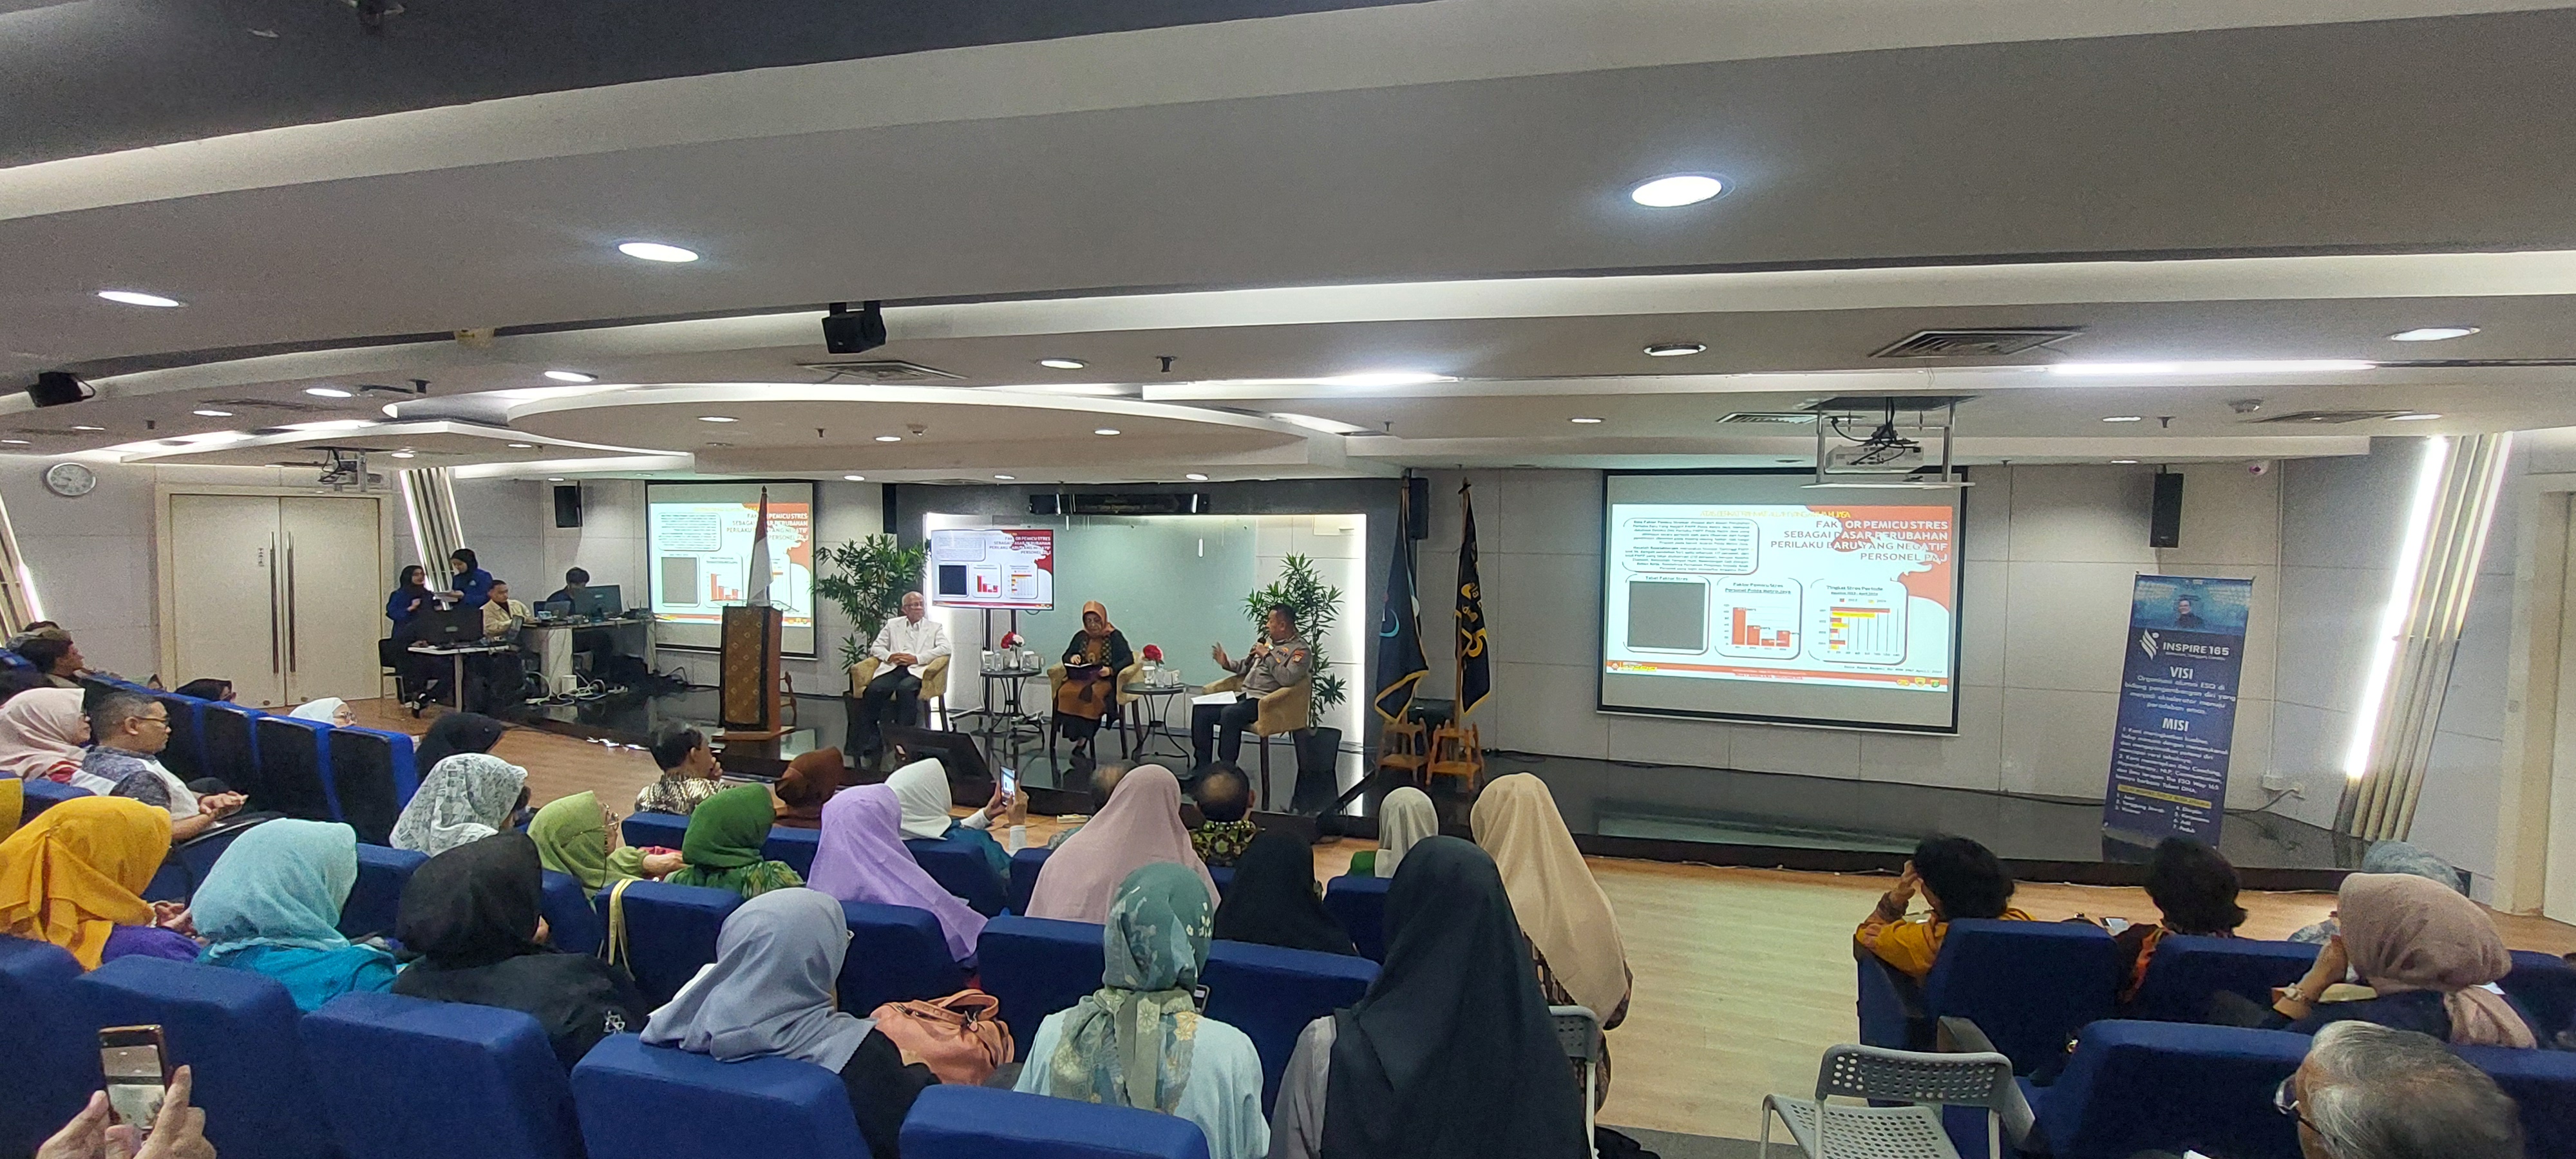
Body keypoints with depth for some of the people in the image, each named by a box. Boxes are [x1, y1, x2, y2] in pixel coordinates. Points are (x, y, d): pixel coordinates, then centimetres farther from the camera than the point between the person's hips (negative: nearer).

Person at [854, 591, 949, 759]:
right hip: (893, 668, 2)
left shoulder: (935, 627, 17)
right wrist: (890, 656, -4)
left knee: (905, 689, -36)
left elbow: (945, 648, 1)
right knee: (873, 690, -28)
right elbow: (876, 647, 19)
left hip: (917, 671, -2)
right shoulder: (893, 624, 24)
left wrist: (916, 658, -9)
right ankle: (870, 743, -20)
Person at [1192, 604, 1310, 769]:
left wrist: (1267, 655, -17)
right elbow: (1247, 666, 28)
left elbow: (1288, 679, -22)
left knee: (1230, 714, -34)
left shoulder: (1299, 649, -6)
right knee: (1200, 710, -5)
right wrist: (1227, 663, 11)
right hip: (1245, 696, 8)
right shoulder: (1267, 640, 18)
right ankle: (1203, 767, 1)